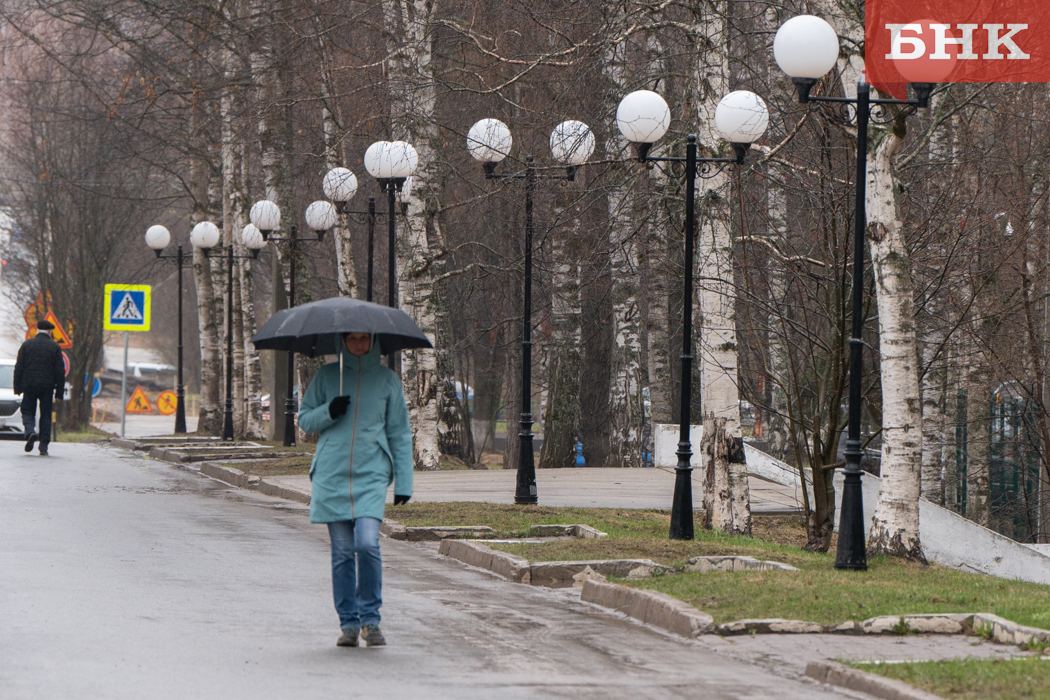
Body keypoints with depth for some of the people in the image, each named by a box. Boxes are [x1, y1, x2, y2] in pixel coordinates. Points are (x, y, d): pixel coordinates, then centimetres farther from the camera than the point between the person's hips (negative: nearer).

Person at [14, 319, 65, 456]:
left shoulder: (27, 345, 4)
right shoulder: (55, 347, 3)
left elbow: (18, 367, 2)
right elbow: (60, 371, 1)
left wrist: (17, 388, 6)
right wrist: (59, 392, 5)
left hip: (29, 385, 0)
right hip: (47, 386, 0)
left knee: (28, 412, 7)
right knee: (46, 415, 7)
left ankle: (30, 432, -23)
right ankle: (43, 447, 3)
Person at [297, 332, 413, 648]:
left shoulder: (387, 380, 8)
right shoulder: (327, 375, 9)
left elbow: (399, 433, 12)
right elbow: (304, 419, 12)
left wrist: (404, 481, 6)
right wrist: (329, 412, -9)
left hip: (371, 475, -1)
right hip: (331, 475, 1)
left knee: (367, 544, -16)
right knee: (342, 552, 1)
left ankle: (370, 619, -2)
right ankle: (348, 623, 11)